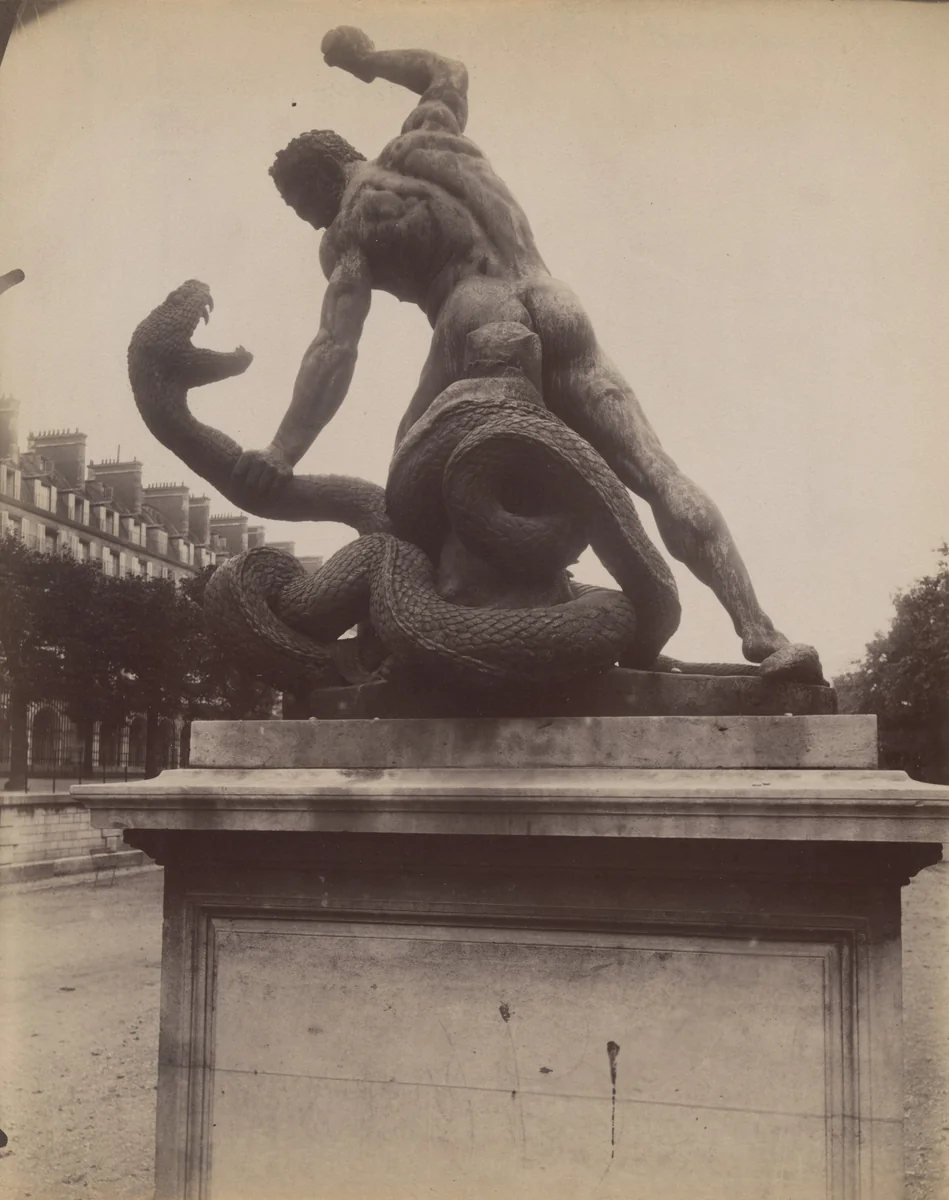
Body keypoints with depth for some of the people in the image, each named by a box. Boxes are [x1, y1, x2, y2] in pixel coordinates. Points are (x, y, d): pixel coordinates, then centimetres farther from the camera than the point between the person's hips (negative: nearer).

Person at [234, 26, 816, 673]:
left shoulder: (351, 227, 12)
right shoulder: (426, 140, 25)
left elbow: (335, 349, -1)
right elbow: (449, 72, 49)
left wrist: (284, 452, -4)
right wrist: (371, 58, 56)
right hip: (557, 311, 5)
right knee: (659, 474, -4)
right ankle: (760, 634, -14)